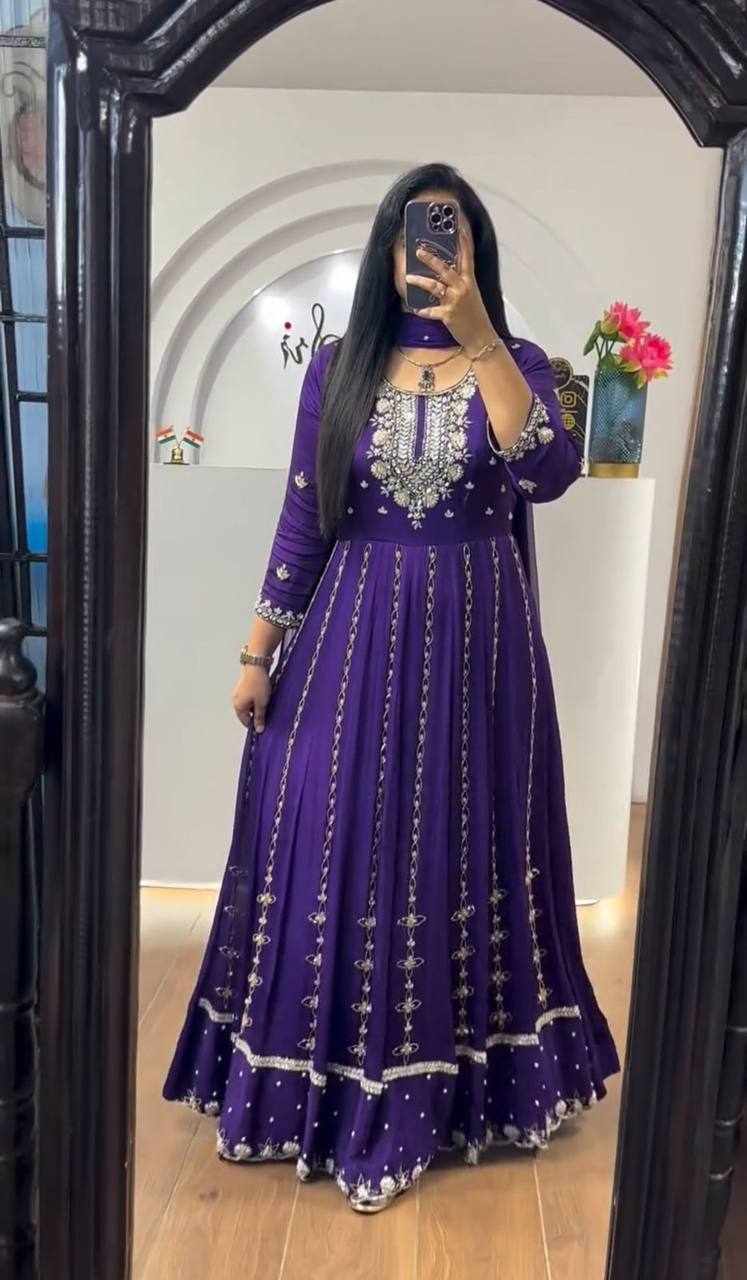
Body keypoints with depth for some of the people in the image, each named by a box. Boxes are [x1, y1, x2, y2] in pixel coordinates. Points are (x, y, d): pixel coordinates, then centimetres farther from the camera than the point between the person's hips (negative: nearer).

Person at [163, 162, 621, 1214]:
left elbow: (549, 474, -17)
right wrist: (259, 654, 2)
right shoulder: (339, 366, 5)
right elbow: (304, 519, 4)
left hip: (476, 638, 0)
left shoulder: (516, 363, 3)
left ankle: (454, 1079, 29)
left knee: (463, 844, 8)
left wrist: (478, 339, -20)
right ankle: (341, 1085, 27)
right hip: (355, 636, 1)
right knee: (339, 846, 5)